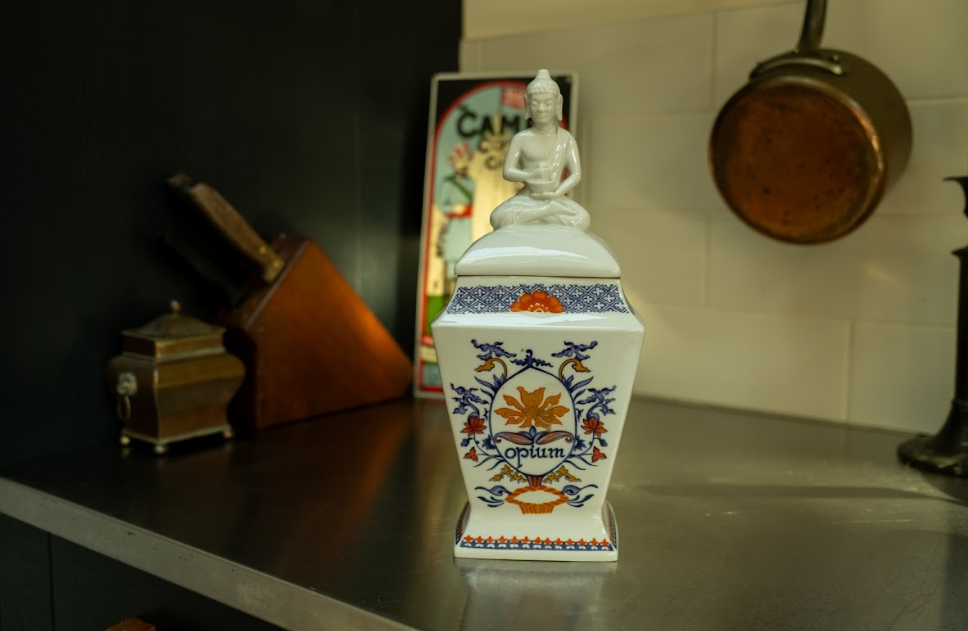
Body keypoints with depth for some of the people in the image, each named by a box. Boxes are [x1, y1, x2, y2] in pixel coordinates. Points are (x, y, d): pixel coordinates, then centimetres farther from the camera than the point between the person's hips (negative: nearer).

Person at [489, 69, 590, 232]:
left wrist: (557, 193, -14)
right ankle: (551, 210, -21)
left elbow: (576, 174, 2)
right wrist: (530, 175, -18)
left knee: (582, 219, -32)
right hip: (526, 199, -1)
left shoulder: (566, 138, 7)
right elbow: (508, 172, 1)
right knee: (499, 217, -32)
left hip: (557, 199, 1)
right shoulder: (521, 138, 6)